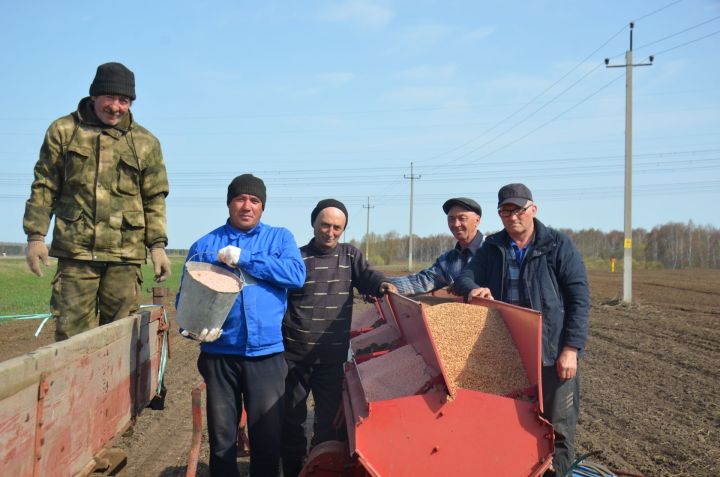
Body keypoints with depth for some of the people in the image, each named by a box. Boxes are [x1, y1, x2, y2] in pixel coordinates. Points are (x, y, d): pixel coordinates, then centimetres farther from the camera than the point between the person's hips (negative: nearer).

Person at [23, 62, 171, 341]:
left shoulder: (146, 143, 10)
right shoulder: (63, 131, 8)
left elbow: (154, 199, 12)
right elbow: (44, 187, 9)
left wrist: (157, 245, 3)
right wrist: (35, 235, 1)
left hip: (125, 255, 1)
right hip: (75, 249, -1)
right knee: (72, 331, -3)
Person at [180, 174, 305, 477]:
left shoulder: (279, 238, 7)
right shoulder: (205, 245, 8)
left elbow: (296, 274, -10)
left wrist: (244, 258, -15)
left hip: (266, 352, -1)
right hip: (219, 352, 1)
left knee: (268, 437, 7)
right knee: (221, 437, 11)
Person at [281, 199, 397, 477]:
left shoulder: (350, 256, 9)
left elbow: (367, 276, -7)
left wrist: (383, 285, -30)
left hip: (333, 357, 1)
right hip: (294, 356, -1)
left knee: (330, 420, 11)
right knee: (291, 419, 11)